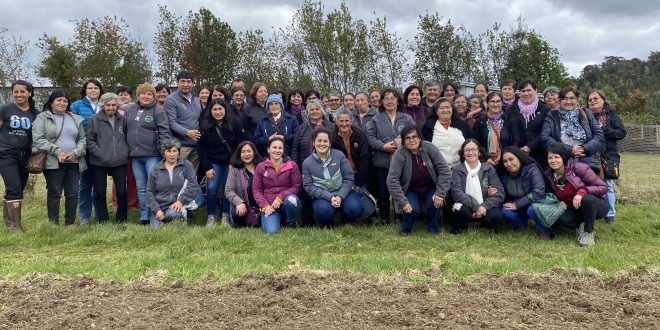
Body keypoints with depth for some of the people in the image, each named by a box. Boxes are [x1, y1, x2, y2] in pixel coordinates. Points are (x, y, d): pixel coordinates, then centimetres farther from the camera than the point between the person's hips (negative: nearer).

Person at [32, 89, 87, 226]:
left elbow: (83, 139, 14)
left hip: (74, 162, 4)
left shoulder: (76, 119, 17)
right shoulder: (42, 118, 4)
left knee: (73, 193, 4)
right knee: (54, 193, 0)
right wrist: (57, 152, -16)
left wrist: (75, 152, -6)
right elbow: (38, 139, -7)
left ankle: (70, 223, 13)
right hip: (53, 163, -4)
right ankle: (53, 224, 7)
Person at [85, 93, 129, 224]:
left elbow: (127, 137, 18)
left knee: (122, 191, 0)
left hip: (120, 161, 1)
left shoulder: (122, 119, 8)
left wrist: (125, 152, 6)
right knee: (100, 193, 6)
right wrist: (100, 153, -10)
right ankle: (103, 220, 18)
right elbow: (89, 140, -2)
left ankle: (121, 219, 14)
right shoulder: (94, 120, 0)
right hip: (99, 163, -1)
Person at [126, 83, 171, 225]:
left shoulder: (158, 111, -3)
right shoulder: (130, 110, 12)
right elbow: (125, 130, 19)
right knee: (141, 188, 11)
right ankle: (144, 217, 19)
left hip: (152, 155, -5)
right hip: (135, 155, 5)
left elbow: (164, 132, -10)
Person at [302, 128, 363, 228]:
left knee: (355, 208, -27)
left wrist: (340, 197, -17)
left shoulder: (339, 155, -4)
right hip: (322, 196, -1)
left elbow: (348, 178, -4)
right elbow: (309, 187, -7)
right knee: (324, 210, -33)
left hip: (342, 192, 1)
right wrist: (330, 197, -18)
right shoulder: (307, 163, -3)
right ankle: (326, 224, 5)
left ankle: (347, 220, 12)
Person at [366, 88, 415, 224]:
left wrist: (402, 144, -17)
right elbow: (370, 137, -1)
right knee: (383, 192, 6)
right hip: (382, 162, 0)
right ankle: (384, 220, 18)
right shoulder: (376, 119, 6)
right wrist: (383, 146, -15)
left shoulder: (407, 119, 7)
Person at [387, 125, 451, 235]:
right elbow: (392, 180, -22)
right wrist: (403, 202, -27)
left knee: (435, 203, -25)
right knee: (413, 210, -26)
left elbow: (445, 170, -14)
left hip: (430, 188, 2)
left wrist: (440, 193, -19)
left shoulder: (429, 148, -16)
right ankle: (405, 229, 8)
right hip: (411, 190, -1)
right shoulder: (399, 155, -20)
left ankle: (433, 228, 5)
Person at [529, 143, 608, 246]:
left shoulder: (577, 167, -18)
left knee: (587, 199, -38)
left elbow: (604, 187, -17)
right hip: (575, 209, 3)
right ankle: (580, 227, 0)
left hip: (594, 205, -3)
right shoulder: (549, 176, -3)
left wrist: (583, 191, -32)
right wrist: (559, 202, -8)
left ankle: (588, 232, -14)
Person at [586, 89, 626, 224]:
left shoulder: (611, 115, 6)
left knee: (608, 186, 2)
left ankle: (610, 214, 14)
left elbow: (622, 133, -2)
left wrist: (602, 129, -12)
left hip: (608, 156, -1)